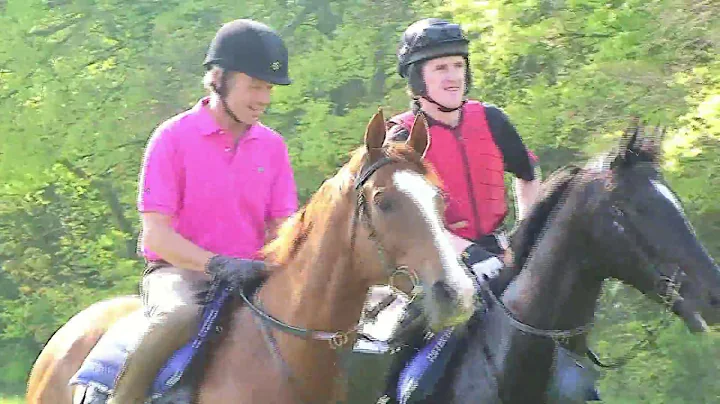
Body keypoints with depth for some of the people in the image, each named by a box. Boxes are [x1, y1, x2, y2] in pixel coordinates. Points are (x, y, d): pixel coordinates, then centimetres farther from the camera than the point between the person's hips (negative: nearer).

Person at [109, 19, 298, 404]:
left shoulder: (272, 146, 8)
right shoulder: (173, 137, -6)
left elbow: (281, 229, 9)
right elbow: (156, 234, -11)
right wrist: (216, 263, -24)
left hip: (249, 276, 5)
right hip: (178, 271, -5)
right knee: (180, 316, -36)